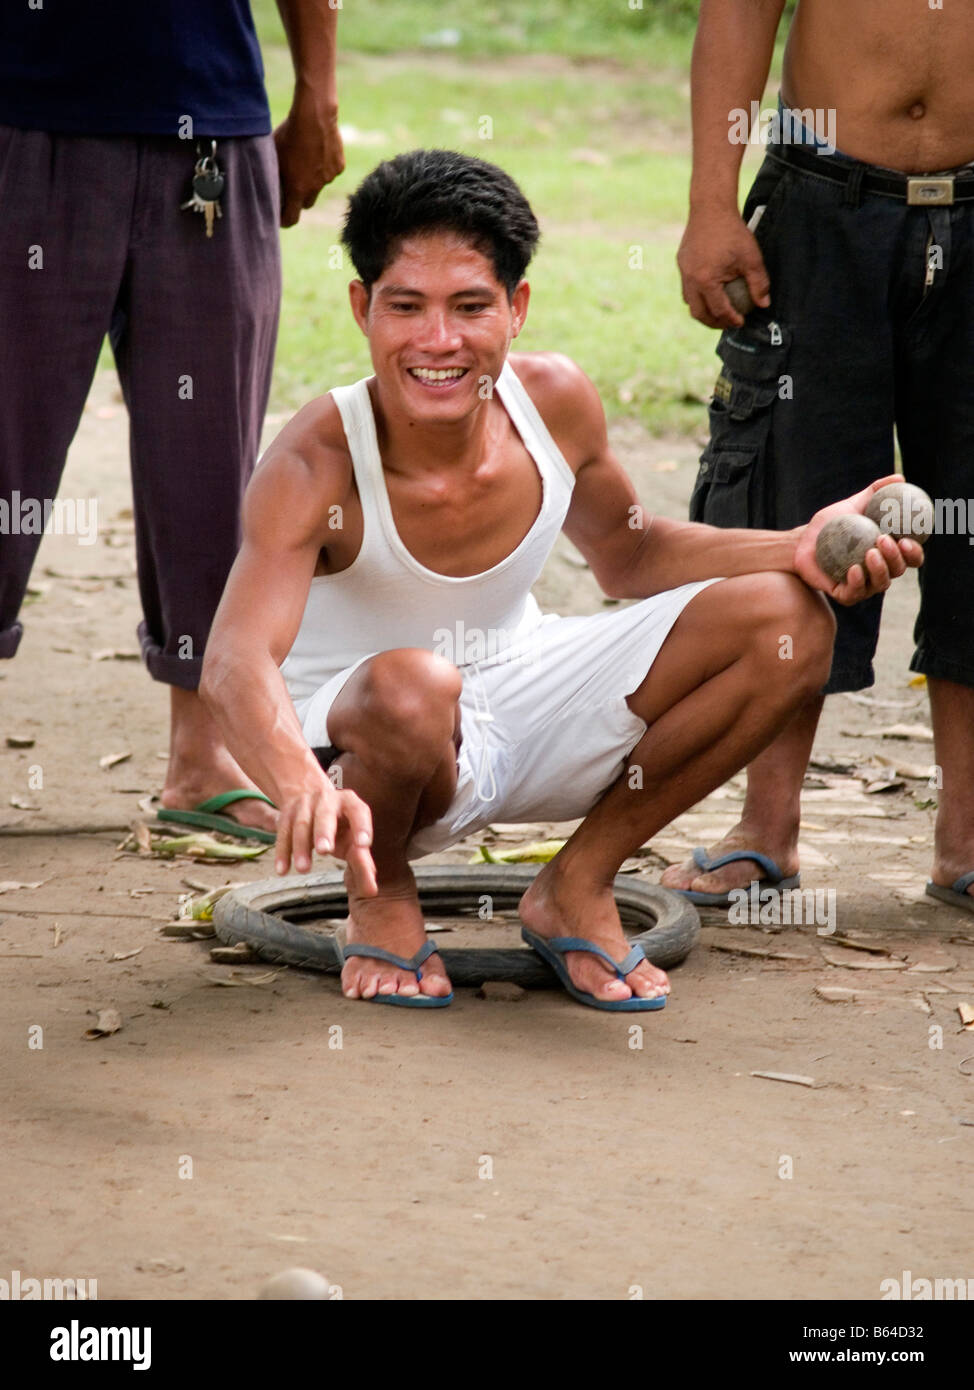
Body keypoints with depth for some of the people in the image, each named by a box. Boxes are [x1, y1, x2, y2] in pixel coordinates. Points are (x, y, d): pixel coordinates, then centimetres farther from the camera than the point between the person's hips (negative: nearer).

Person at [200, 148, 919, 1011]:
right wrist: (302, 785, -62)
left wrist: (797, 551, -8)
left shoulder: (556, 403, -12)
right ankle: (381, 896, -7)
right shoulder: (317, 465, -28)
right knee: (411, 683, -42)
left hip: (524, 701, 6)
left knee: (788, 622, -9)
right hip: (363, 744, -6)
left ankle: (579, 889, 4)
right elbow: (236, 661, -40)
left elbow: (628, 555, 8)